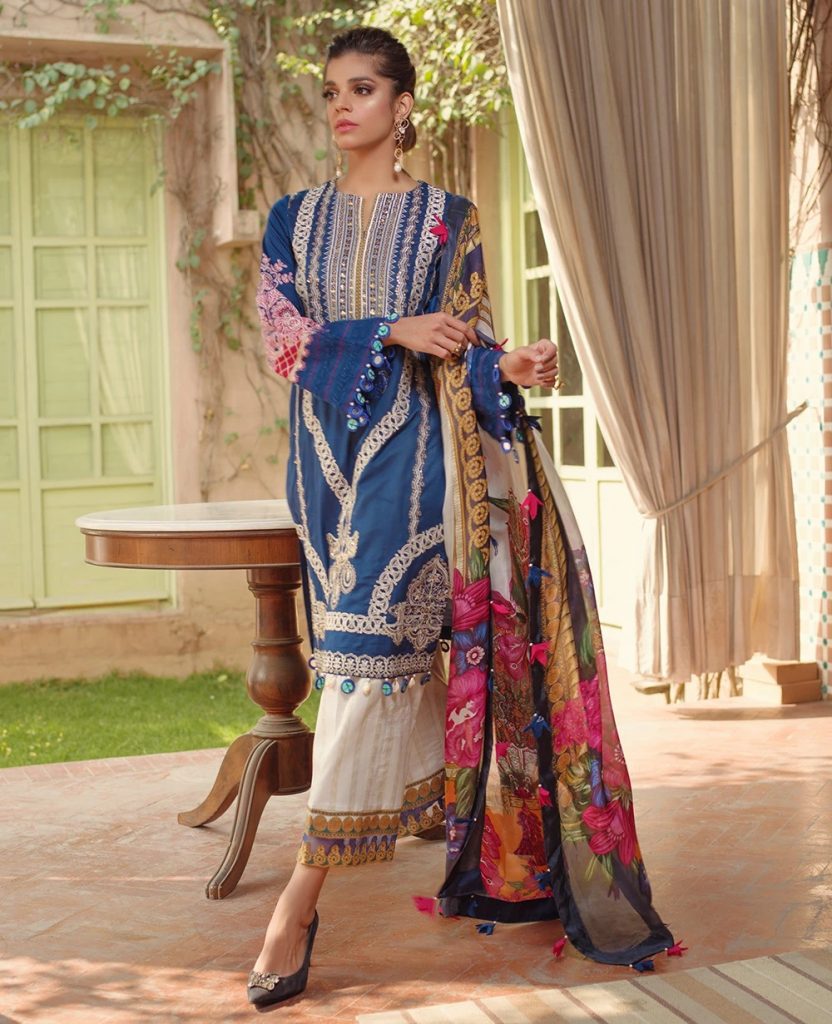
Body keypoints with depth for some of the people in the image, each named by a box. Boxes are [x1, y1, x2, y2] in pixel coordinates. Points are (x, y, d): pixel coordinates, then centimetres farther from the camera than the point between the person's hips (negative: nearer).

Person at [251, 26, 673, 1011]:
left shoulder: (448, 219, 7)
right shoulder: (295, 218, 13)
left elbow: (460, 345, 5)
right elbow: (284, 337, 1)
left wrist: (508, 366, -17)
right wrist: (393, 332, -11)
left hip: (411, 450, -3)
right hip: (328, 451, 3)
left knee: (368, 646, -13)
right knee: (400, 645, 6)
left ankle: (303, 893, -12)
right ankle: (468, 849, 19)